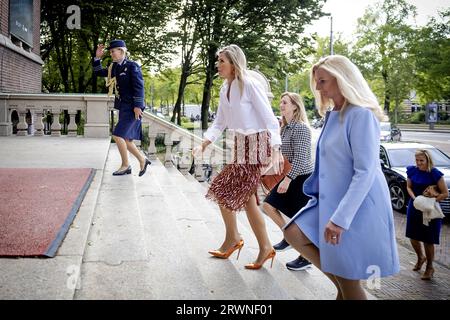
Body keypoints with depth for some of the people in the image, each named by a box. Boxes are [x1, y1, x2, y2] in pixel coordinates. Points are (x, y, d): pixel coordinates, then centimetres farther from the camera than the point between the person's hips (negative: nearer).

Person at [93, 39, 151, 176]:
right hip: (123, 107, 8)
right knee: (125, 139, 8)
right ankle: (142, 160, 23)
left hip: (132, 107, -8)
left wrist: (138, 106, -20)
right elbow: (98, 72, 23)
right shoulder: (114, 67, 13)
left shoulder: (132, 66, -9)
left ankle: (125, 165, 1)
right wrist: (97, 57, 9)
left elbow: (139, 86, -15)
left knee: (118, 135, -13)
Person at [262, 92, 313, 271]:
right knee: (268, 205, 6)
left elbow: (300, 157, -23)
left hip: (302, 178, -9)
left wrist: (287, 179, -25)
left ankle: (306, 258, 14)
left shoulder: (301, 128, -17)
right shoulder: (285, 127, 10)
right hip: (289, 177, 9)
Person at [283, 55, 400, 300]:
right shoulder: (333, 115, 10)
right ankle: (341, 284, 15)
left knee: (349, 282, 1)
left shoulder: (361, 115, -17)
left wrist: (340, 218, -25)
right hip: (331, 200, 9)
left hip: (357, 207, -9)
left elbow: (365, 172, -22)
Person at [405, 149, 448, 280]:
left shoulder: (435, 174, -16)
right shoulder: (412, 171, -3)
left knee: (428, 240, 2)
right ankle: (420, 258, 42)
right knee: (413, 237, 12)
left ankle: (429, 267, 23)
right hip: (414, 208, 4)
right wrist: (414, 198, -9)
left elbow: (445, 193, -12)